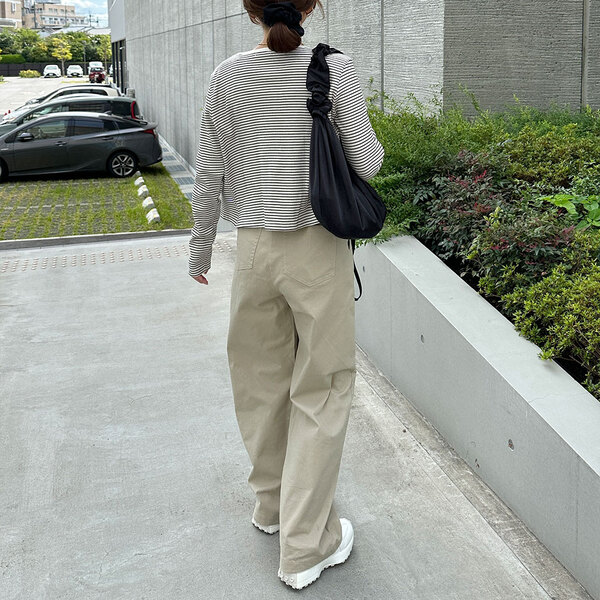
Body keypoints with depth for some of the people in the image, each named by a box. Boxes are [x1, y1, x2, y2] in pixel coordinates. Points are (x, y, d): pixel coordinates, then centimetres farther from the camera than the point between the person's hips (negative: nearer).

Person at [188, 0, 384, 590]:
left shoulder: (227, 77, -1)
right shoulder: (334, 70, -7)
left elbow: (208, 176, 2)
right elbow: (365, 162, -7)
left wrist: (200, 249, 15)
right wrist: (370, 145, 16)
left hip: (255, 248, 3)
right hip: (320, 248, -2)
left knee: (261, 380, 19)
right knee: (321, 387, 8)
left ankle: (271, 503, 38)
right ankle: (303, 545, 15)